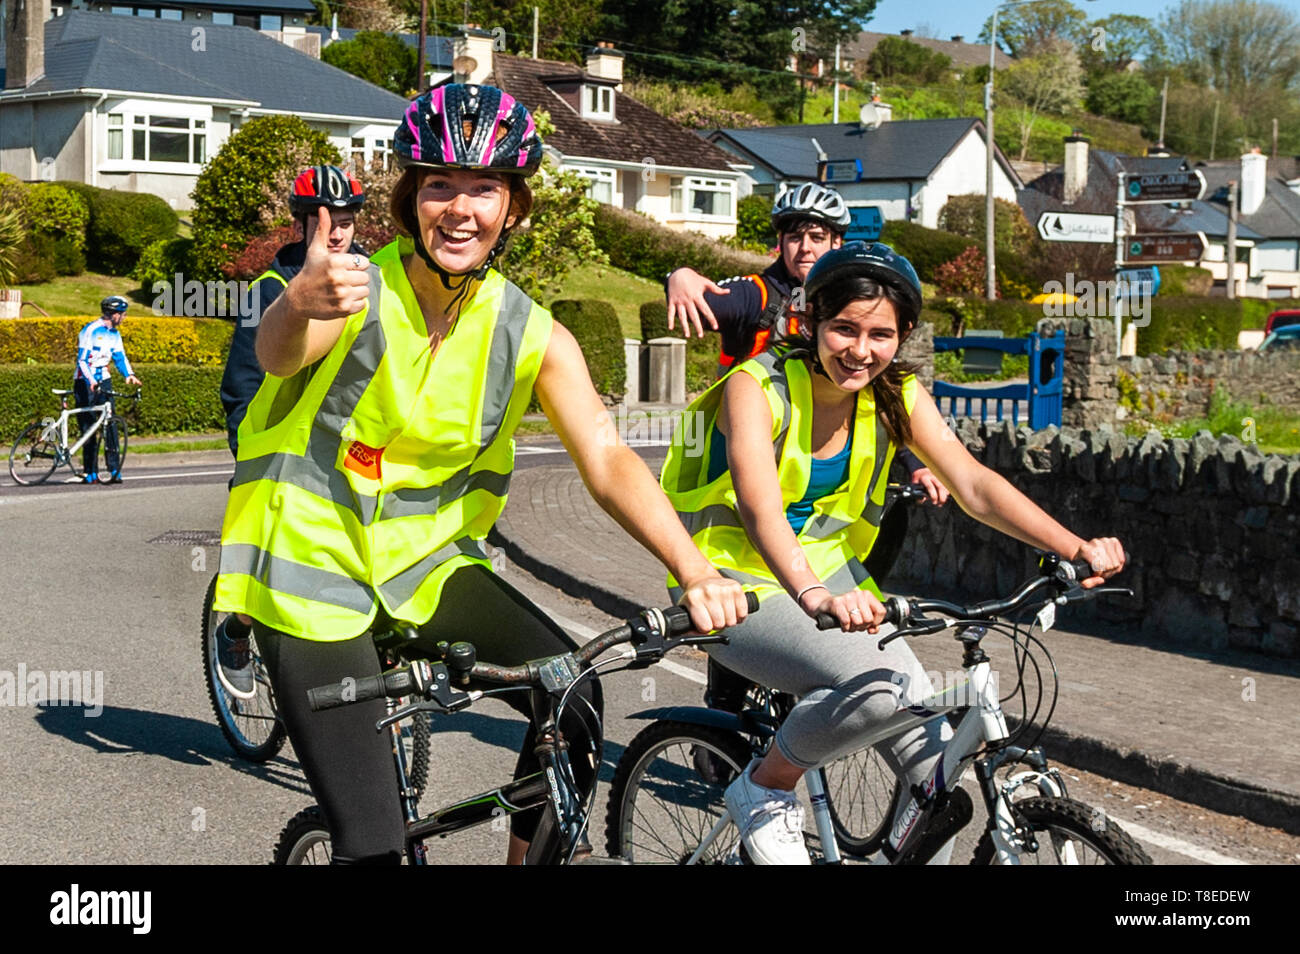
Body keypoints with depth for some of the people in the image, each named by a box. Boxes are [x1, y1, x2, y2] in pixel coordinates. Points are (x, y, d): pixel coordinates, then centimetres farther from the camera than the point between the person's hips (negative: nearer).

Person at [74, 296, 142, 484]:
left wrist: (129, 375, -11)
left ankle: (115, 471, -10)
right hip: (86, 382, -6)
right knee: (88, 428, -4)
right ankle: (91, 473, 2)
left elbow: (120, 357, 10)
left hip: (104, 380, 6)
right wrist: (91, 381, -32)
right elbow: (82, 359, -18)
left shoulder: (114, 333, 9)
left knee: (110, 425, -6)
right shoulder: (90, 330, -13)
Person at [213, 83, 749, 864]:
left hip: (423, 562, 4)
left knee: (573, 694, -20)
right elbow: (278, 356, -38)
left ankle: (532, 852, 3)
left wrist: (696, 571, -35)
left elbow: (608, 463, -18)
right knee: (373, 840, -9)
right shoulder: (358, 293, -16)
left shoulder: (534, 337, -7)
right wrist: (300, 306, -63)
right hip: (314, 568, -3)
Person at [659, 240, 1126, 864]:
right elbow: (759, 505, -37)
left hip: (830, 573, 6)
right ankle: (763, 790, -5)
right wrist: (813, 595, -55)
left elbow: (972, 483, -14)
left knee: (937, 765, -6)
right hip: (737, 580, -6)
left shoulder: (896, 396, -4)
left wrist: (1077, 548, -29)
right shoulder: (756, 387, -21)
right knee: (872, 688, -31)